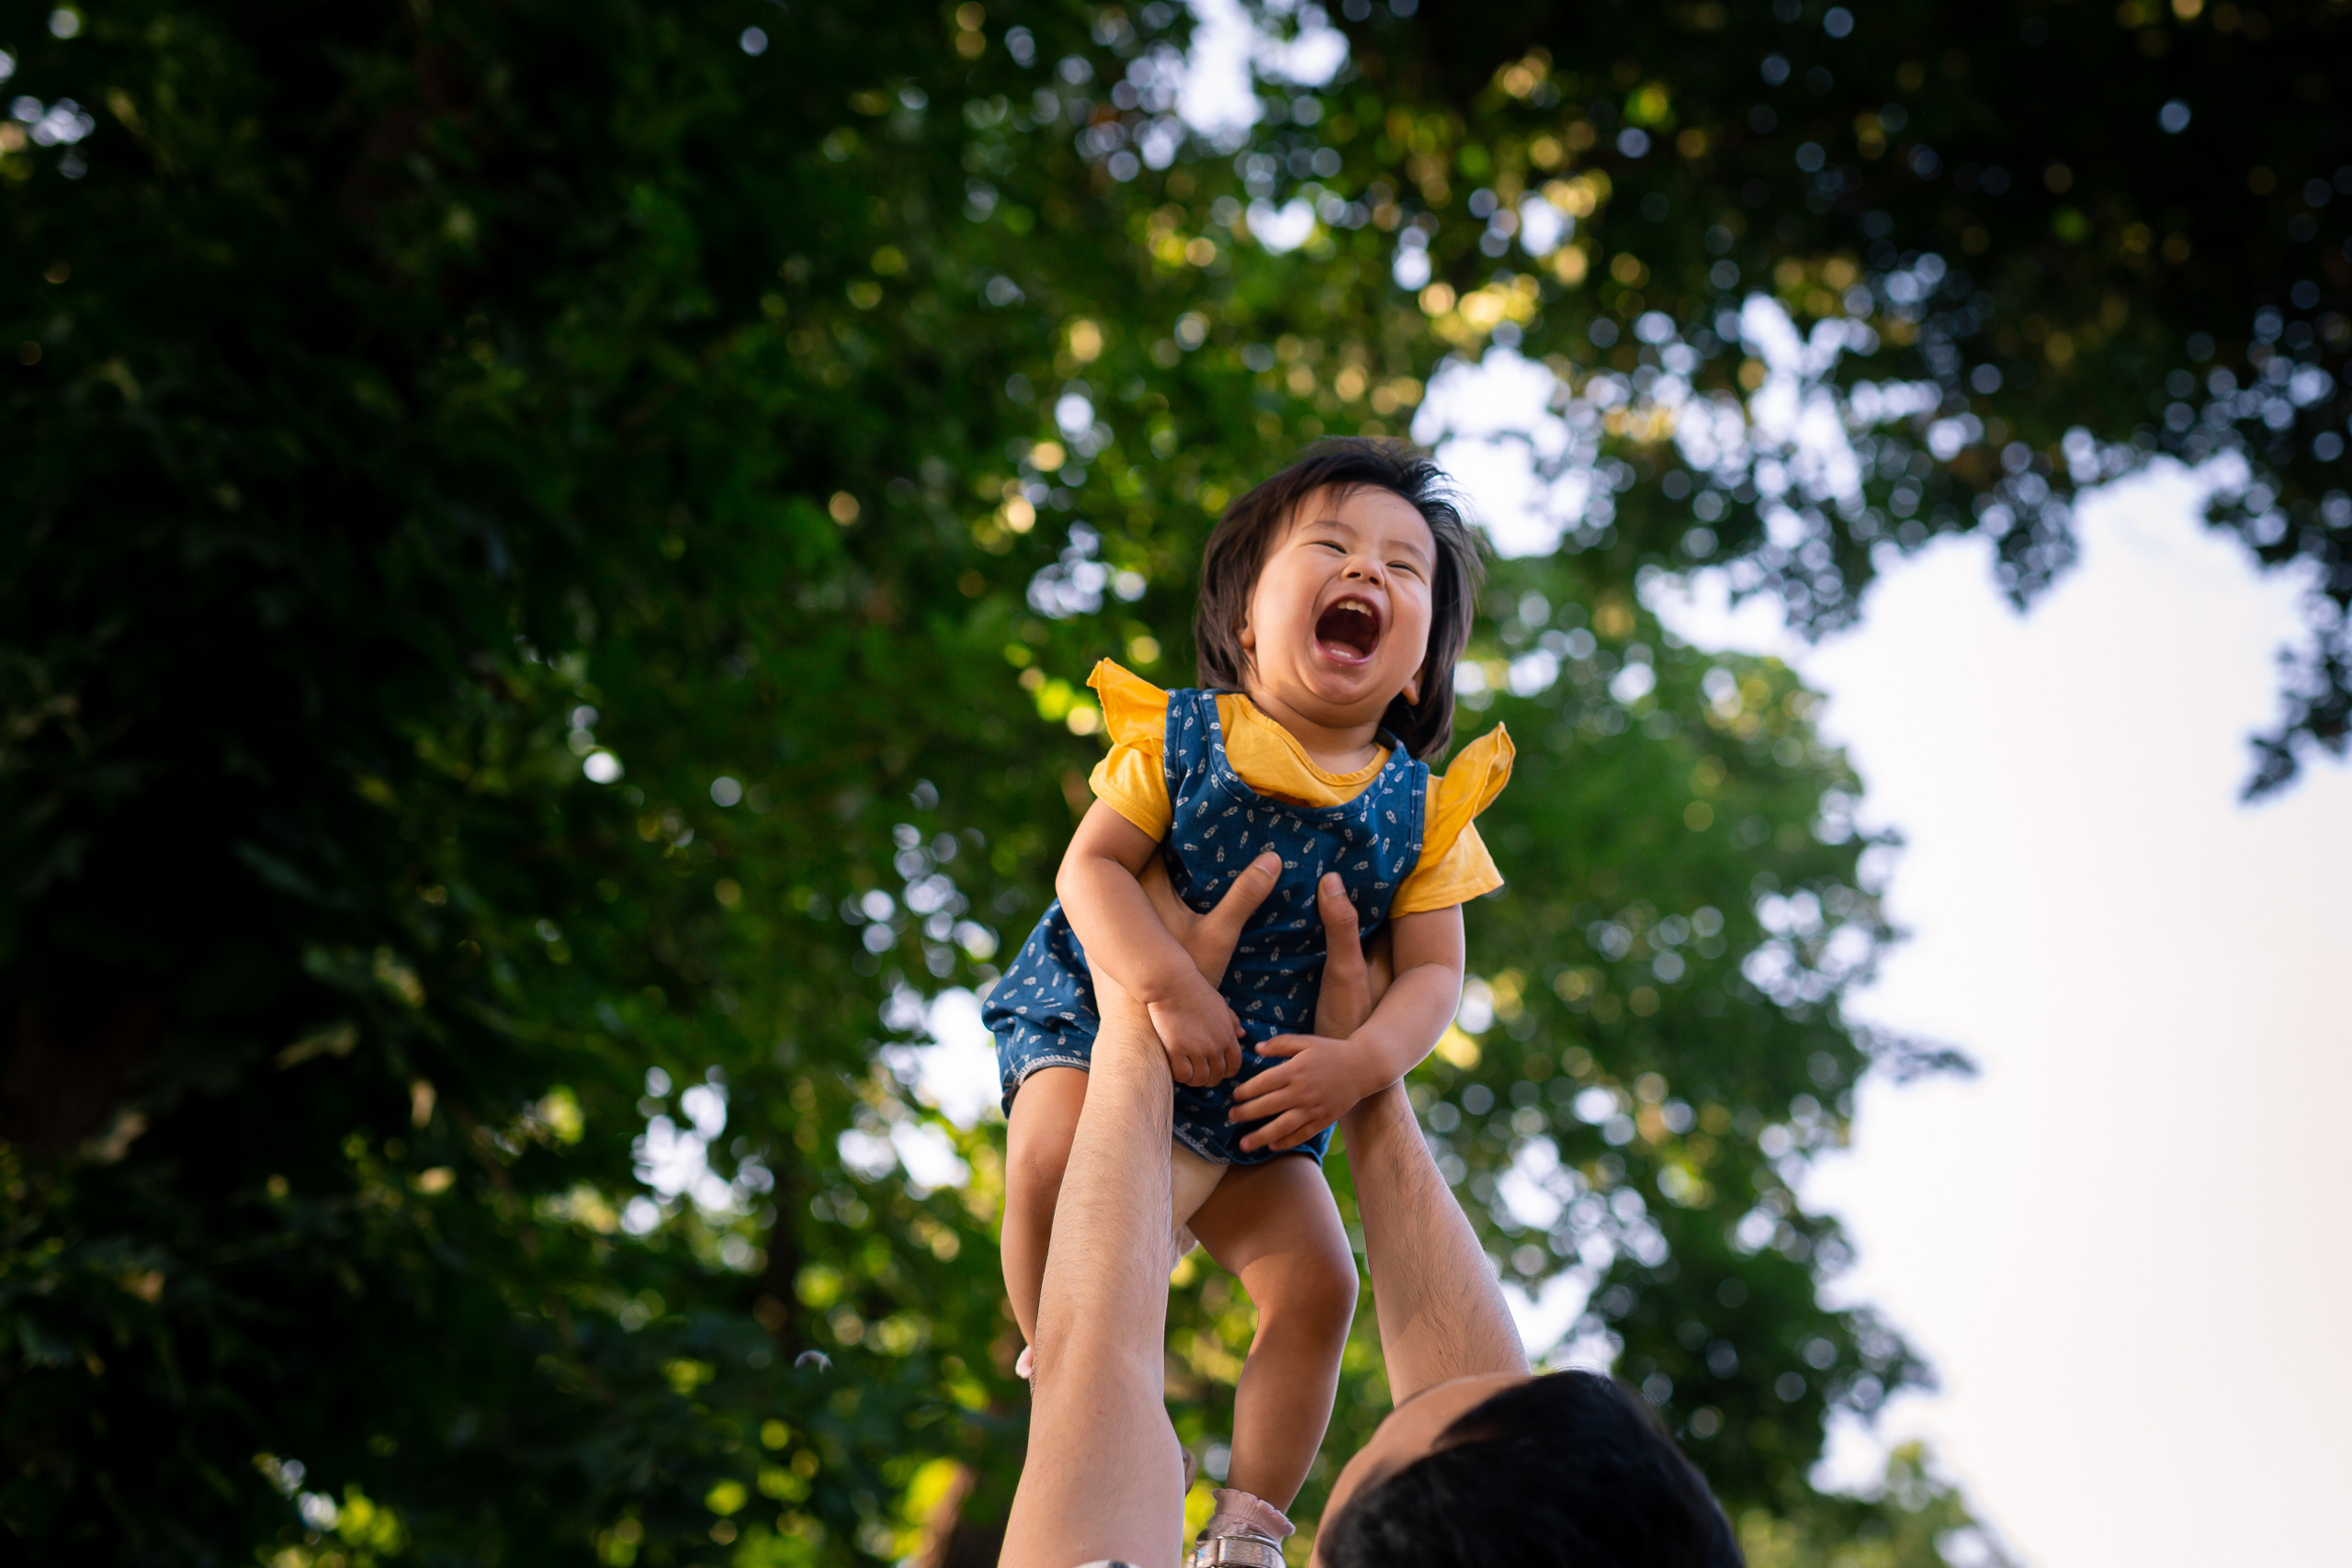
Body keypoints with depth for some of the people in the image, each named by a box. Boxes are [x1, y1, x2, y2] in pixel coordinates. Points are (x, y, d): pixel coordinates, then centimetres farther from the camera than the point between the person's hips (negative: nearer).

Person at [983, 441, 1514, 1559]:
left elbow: (1431, 972, -8)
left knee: (1317, 1283, -2)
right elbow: (1091, 866, -16)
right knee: (1054, 1164, -32)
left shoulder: (1422, 810, -6)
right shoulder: (1180, 736, -11)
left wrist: (1359, 1062, -27)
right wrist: (1167, 985, -31)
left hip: (1264, 1082, 3)